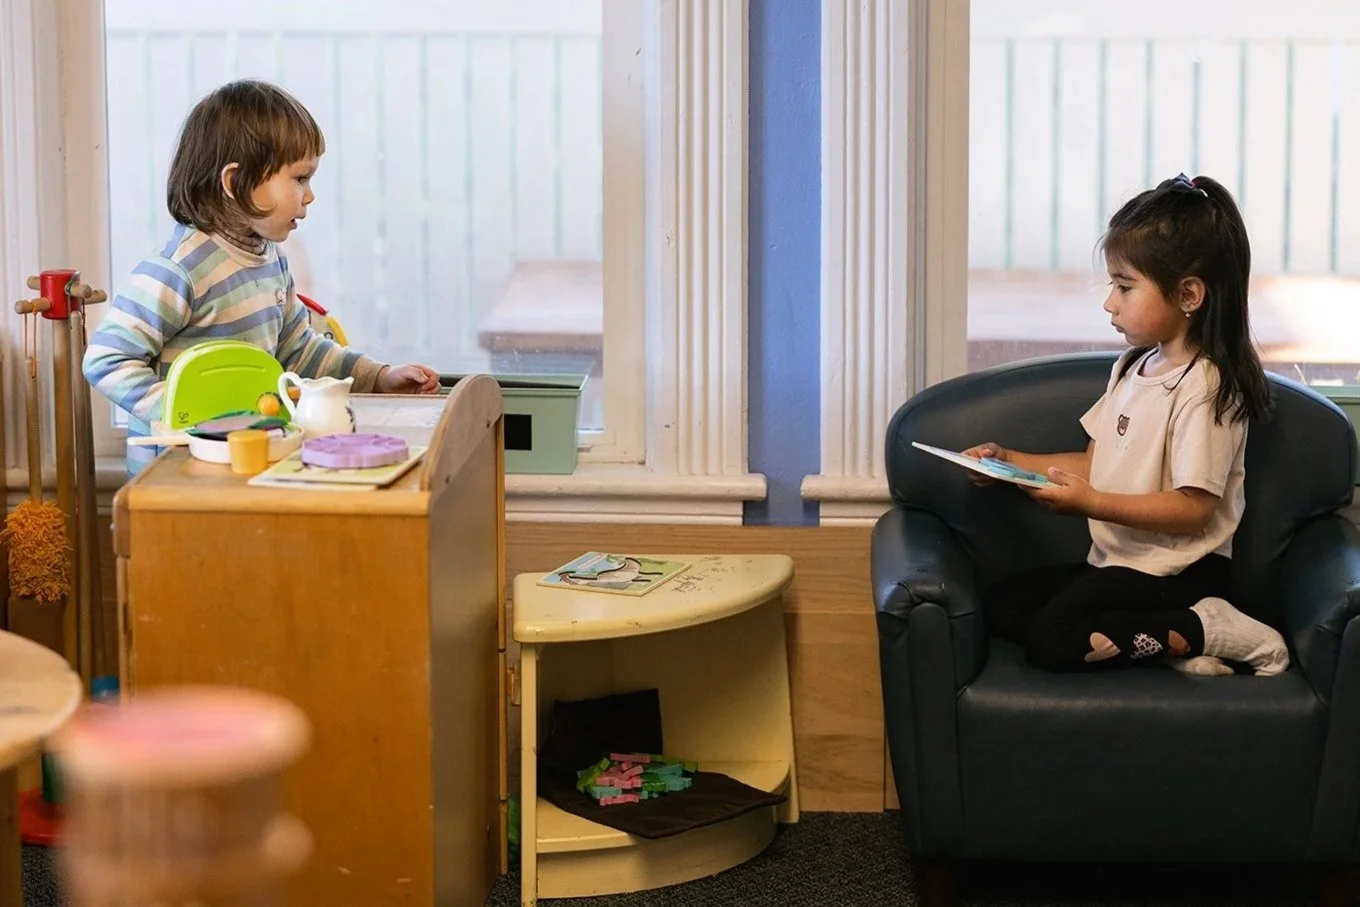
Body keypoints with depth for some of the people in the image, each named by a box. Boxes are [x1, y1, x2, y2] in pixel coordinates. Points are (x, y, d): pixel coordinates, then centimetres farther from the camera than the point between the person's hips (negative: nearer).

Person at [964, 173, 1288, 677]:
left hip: (1176, 573, -10)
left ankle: (1207, 631, -12)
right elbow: (1097, 464, 17)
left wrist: (1091, 502, -26)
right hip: (1118, 561, 10)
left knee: (1050, 641, -23)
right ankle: (1170, 640, -9)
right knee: (1000, 607, 1)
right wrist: (1011, 462, 8)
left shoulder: (1204, 388, -18)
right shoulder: (1134, 369, 11)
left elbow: (1192, 509, -22)